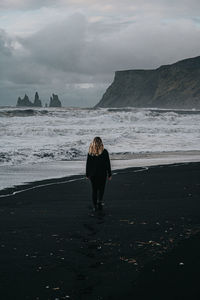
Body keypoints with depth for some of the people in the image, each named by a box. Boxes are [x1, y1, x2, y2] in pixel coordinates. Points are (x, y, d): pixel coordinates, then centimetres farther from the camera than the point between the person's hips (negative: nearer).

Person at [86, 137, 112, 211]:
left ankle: (95, 206, 13)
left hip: (92, 174, 1)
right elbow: (108, 164, -6)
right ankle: (99, 201, -6)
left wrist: (87, 174, 9)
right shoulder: (104, 152, -11)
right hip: (102, 174, -1)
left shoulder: (90, 152, -7)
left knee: (94, 190, 11)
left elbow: (88, 164, -1)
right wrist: (109, 174, 3)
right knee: (101, 188, 14)